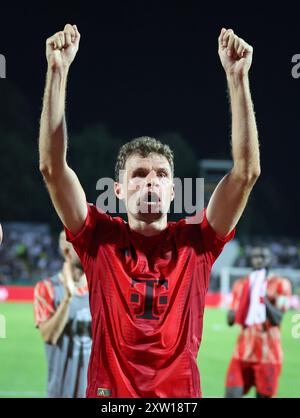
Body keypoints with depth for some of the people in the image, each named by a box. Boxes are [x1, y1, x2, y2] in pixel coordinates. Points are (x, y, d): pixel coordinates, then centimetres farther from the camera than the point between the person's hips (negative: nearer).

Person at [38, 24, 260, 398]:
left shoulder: (195, 242, 2)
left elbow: (246, 171, -5)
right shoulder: (100, 239, 2)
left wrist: (237, 76, -12)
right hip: (109, 391, 0)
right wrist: (58, 70, -13)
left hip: (181, 392, 1)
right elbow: (52, 166, -7)